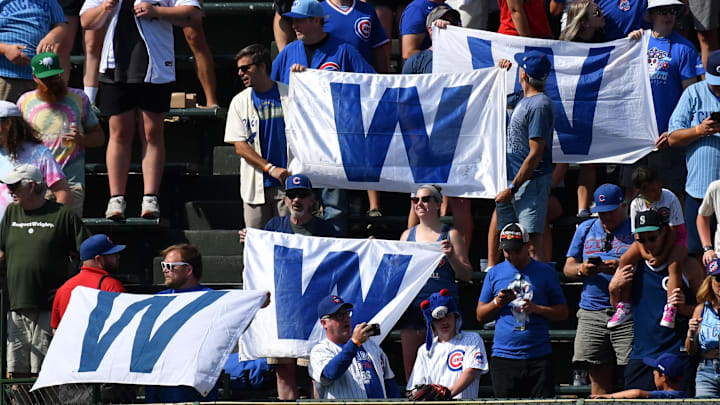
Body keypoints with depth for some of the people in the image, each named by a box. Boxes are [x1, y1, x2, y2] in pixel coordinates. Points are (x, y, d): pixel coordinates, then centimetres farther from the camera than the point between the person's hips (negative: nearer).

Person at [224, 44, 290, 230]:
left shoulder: (289, 95, 4)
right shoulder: (240, 101, 8)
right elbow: (240, 146, 2)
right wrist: (271, 169, -11)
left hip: (288, 180, -1)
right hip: (255, 185, 2)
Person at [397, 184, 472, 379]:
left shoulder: (450, 235, 5)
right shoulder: (407, 235, 15)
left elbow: (467, 275, 4)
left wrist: (451, 256, -12)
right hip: (413, 304, 4)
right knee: (410, 368, 1)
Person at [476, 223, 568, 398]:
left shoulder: (546, 272, 9)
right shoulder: (495, 273, 12)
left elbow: (563, 313, 8)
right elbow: (480, 316, 14)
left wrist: (537, 309, -9)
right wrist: (497, 303, -6)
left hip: (539, 357, -1)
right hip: (503, 356, 1)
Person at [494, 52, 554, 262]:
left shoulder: (540, 105, -15)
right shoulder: (524, 100, 13)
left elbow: (535, 154, -19)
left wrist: (512, 188, -20)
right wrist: (503, 71, 25)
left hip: (531, 182, -10)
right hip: (512, 181, 10)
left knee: (532, 244, -15)